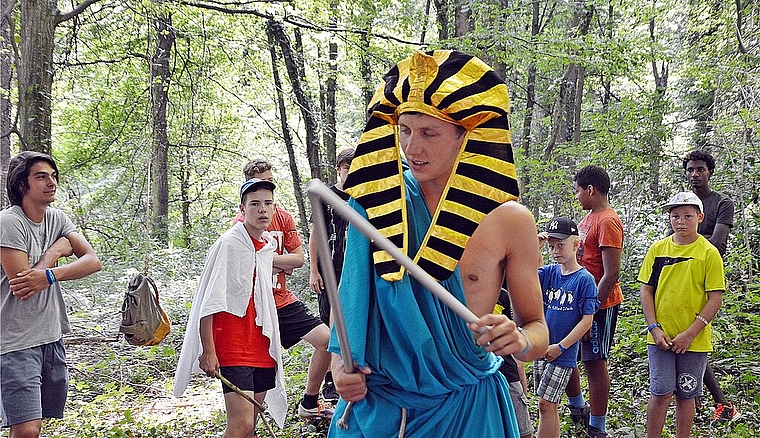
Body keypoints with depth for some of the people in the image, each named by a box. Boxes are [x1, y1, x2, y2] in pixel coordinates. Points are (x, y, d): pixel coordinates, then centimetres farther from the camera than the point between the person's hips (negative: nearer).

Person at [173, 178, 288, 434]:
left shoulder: (269, 244, 12)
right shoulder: (228, 244, -10)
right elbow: (209, 302, -12)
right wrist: (208, 352, -16)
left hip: (262, 348, 8)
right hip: (232, 347, -7)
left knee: (250, 423, 9)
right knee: (241, 424, -16)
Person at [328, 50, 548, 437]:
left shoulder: (508, 219, -8)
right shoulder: (375, 204, -2)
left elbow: (537, 328, -1)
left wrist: (519, 342, -23)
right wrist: (339, 363, -6)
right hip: (372, 404, 2)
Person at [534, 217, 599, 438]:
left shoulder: (584, 279, -10)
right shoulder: (549, 272, 6)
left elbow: (587, 320, -12)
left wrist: (560, 347, -14)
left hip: (563, 353, -6)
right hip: (541, 349, 6)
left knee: (546, 404, -5)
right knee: (548, 405, 13)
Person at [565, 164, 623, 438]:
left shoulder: (607, 221, -17)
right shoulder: (588, 218, 12)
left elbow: (611, 275, -22)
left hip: (600, 304, -10)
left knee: (594, 363, -1)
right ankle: (578, 409, 34)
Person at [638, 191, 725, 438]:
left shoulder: (709, 253, -5)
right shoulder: (657, 249, 2)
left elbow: (715, 298, -8)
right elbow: (646, 290, 5)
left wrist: (689, 334, -13)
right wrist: (654, 328, -6)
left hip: (694, 341, -1)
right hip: (660, 338, 1)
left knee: (686, 395, 9)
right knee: (661, 393, -2)